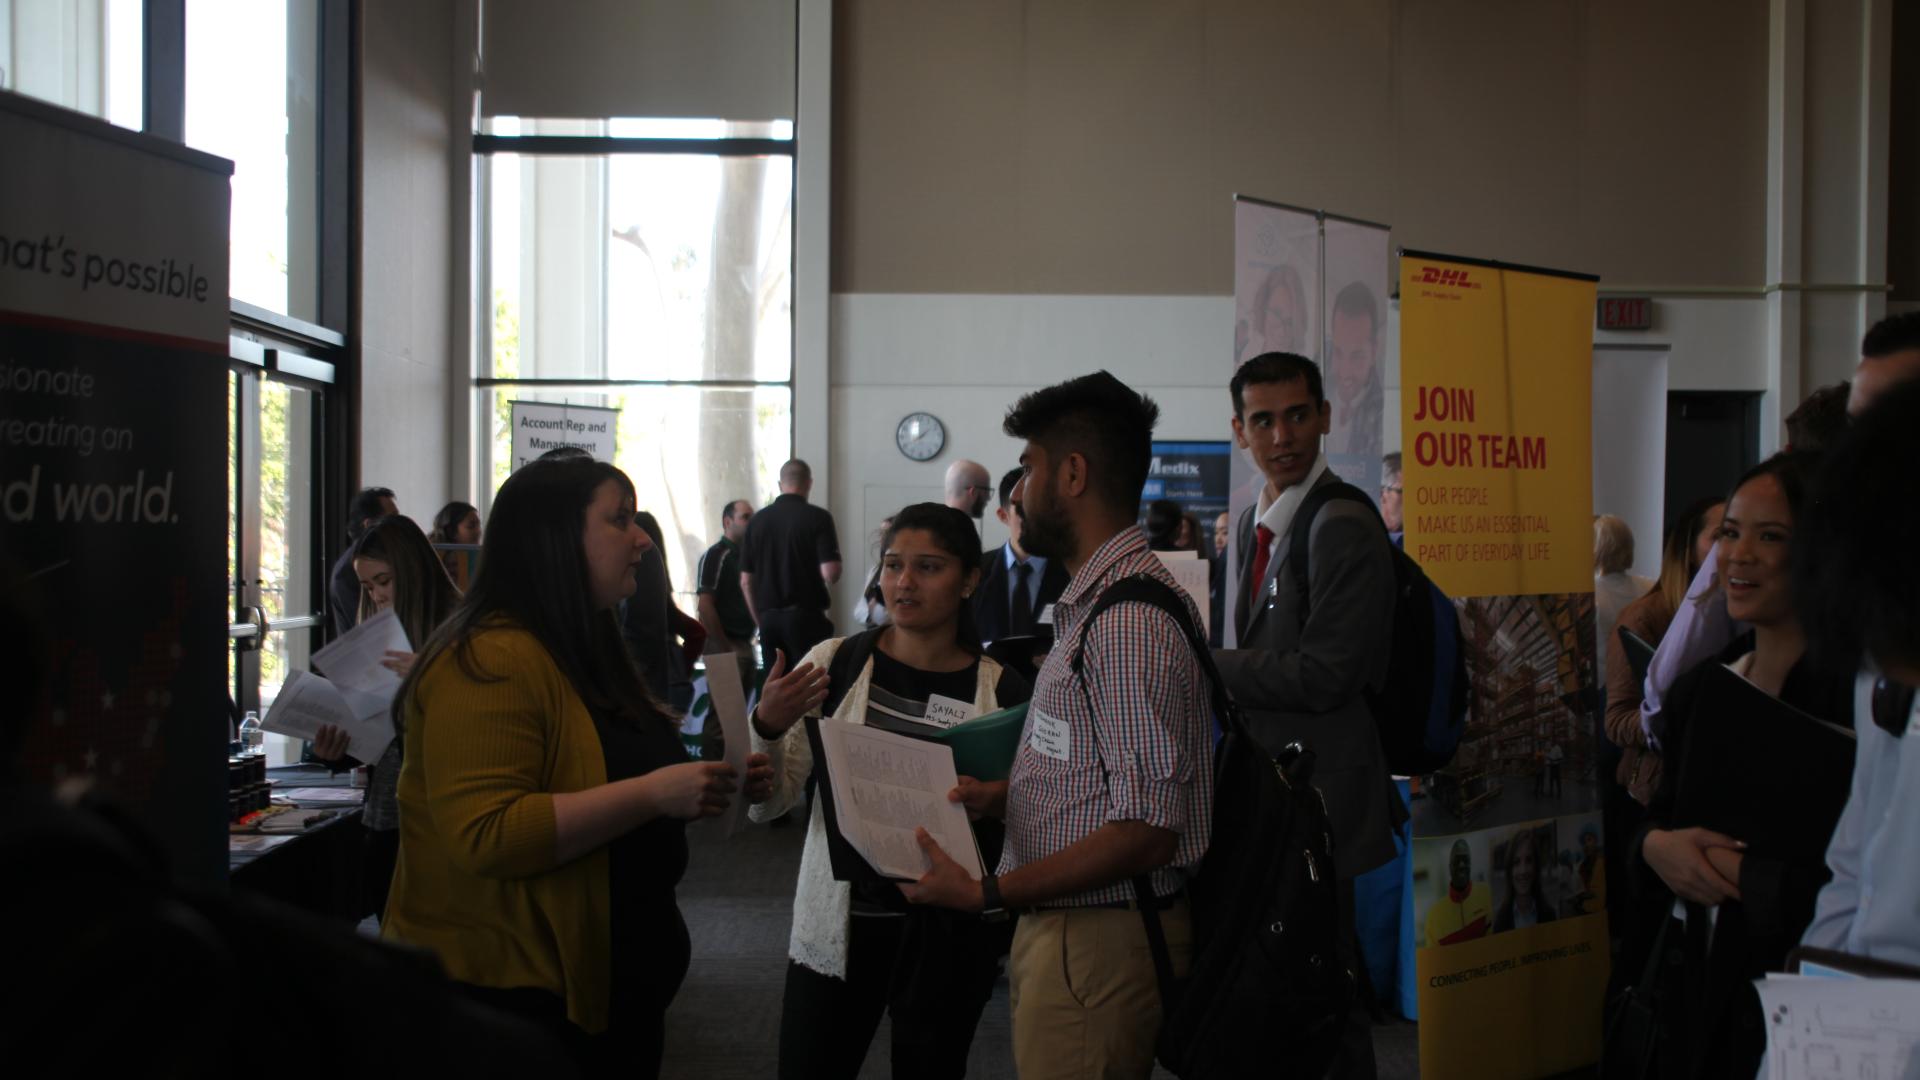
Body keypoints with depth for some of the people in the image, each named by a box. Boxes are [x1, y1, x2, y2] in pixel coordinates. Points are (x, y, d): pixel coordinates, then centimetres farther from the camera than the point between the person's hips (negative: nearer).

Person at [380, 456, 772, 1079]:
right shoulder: (492, 660, -20)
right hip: (513, 988, -9)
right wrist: (653, 795, -29)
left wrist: (708, 787, 5)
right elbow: (485, 836, -28)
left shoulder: (585, 650, 13)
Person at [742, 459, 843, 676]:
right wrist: (835, 548, 7)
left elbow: (746, 582, 9)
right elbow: (830, 575, -14)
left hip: (769, 617, 4)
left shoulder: (758, 520, 8)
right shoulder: (817, 517, -5)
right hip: (806, 616, -4)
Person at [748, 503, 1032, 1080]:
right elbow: (766, 804, -4)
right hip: (836, 925, 1)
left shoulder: (1002, 691, -4)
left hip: (947, 938, 0)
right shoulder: (834, 664, -3)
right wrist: (767, 726, -22)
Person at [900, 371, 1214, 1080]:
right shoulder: (1095, 601, 12)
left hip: (1099, 940, -9)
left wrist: (987, 893, -22)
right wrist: (1004, 795, 6)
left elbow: (1145, 830, -24)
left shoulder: (1129, 622, -21)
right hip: (1064, 928, 9)